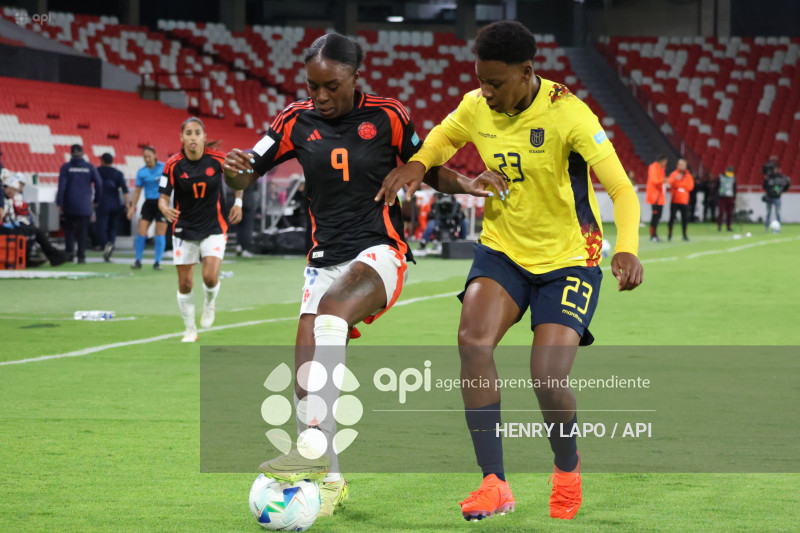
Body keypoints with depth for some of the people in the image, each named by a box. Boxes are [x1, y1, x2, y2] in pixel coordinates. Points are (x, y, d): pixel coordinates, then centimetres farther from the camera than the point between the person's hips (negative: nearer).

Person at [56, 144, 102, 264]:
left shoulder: (66, 167, -3)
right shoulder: (89, 167, 0)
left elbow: (61, 186, -8)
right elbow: (99, 183, -1)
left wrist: (59, 203, -5)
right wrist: (96, 200, 11)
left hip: (69, 205, 0)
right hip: (85, 205, 0)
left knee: (69, 228, 15)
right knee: (83, 231, 3)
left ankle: (69, 250, 0)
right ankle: (81, 256, -3)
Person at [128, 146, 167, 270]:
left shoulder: (164, 168, -4)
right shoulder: (141, 172, 3)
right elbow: (137, 190, 10)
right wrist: (132, 207, 7)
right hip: (148, 203, 2)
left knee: (160, 234, -2)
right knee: (141, 233, -6)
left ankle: (157, 262, 8)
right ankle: (138, 261, 5)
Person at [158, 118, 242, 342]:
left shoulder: (218, 159, -11)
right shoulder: (173, 165, -12)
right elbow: (163, 197, -10)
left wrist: (238, 202, 7)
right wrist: (165, 209, -32)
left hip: (213, 228, -1)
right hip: (184, 229, 1)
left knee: (210, 277, -17)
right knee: (185, 284, 2)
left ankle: (209, 303, 19)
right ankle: (190, 330, 22)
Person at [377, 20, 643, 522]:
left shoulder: (567, 114, -20)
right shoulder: (477, 106, -5)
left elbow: (621, 187, -23)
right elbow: (444, 137, 19)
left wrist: (627, 249, -41)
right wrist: (417, 165, -4)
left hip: (568, 260, -4)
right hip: (502, 250, 4)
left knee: (547, 381, -17)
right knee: (473, 339, -25)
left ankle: (568, 466, 19)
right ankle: (494, 483, -19)